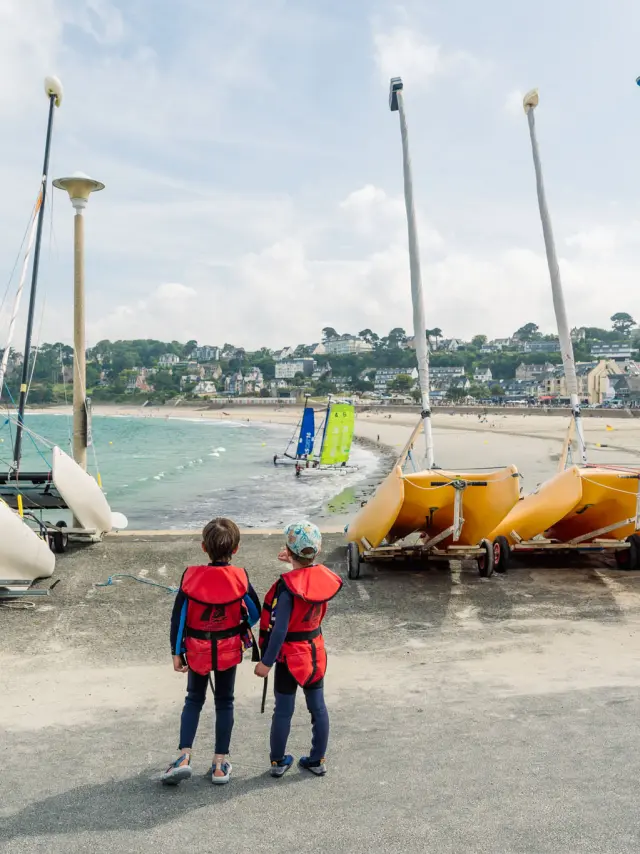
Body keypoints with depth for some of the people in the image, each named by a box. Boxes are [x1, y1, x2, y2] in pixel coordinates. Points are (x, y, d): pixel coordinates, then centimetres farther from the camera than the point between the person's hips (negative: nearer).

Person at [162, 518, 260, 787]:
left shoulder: (191, 576, -17)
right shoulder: (240, 578, -17)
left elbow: (178, 618, -11)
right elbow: (255, 613, -6)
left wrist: (176, 652, -1)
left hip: (197, 650, 0)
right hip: (228, 650, 0)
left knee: (194, 700, 18)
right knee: (224, 703, 15)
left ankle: (184, 757, 7)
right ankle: (220, 764, 20)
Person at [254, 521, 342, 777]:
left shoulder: (288, 585, -25)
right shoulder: (324, 576, -10)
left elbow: (279, 629, -25)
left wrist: (266, 661, -18)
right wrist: (299, 562, 7)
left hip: (290, 655, -5)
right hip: (315, 651, 5)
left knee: (283, 710, 11)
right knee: (318, 707, 15)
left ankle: (278, 762, 27)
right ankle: (317, 760, 28)